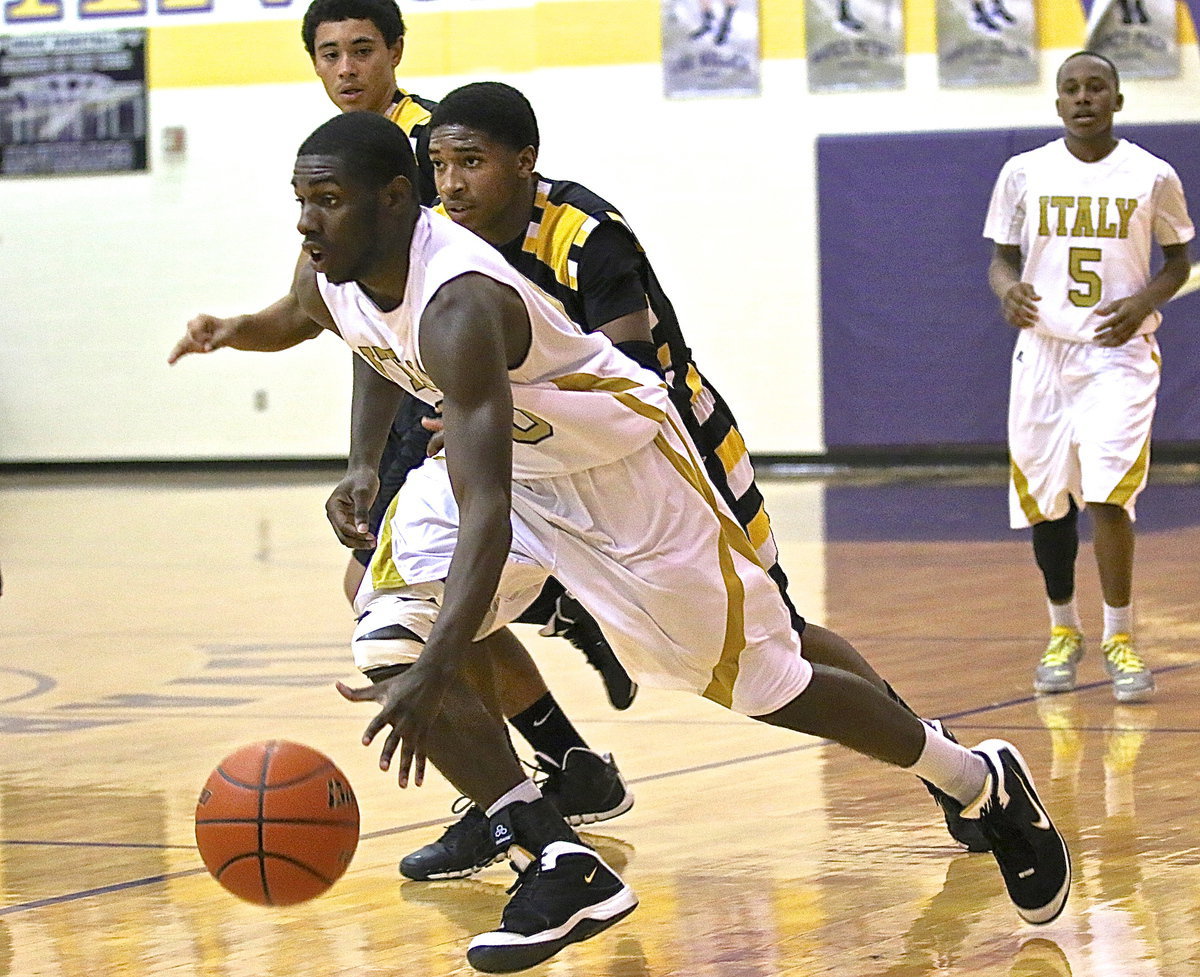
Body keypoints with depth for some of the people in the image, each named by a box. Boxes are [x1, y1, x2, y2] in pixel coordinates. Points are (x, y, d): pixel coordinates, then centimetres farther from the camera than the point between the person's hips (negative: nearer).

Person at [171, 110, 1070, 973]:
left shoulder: (456, 305, -38)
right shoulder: (331, 275, -13)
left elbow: (486, 518, -47)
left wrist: (434, 676, -56)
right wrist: (363, 466, 4)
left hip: (619, 465, -7)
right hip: (497, 460, 7)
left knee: (762, 681, 4)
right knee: (392, 644, -17)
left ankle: (982, 783, 29)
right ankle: (561, 870, -11)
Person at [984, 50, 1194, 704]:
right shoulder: (1025, 173, 2)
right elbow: (1002, 256, 10)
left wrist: (1144, 302, -10)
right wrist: (1007, 289, -14)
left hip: (1118, 351, -2)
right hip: (1043, 350, 2)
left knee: (1106, 494, -16)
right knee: (1046, 501, 8)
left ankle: (1119, 641, -4)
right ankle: (1063, 634, 27)